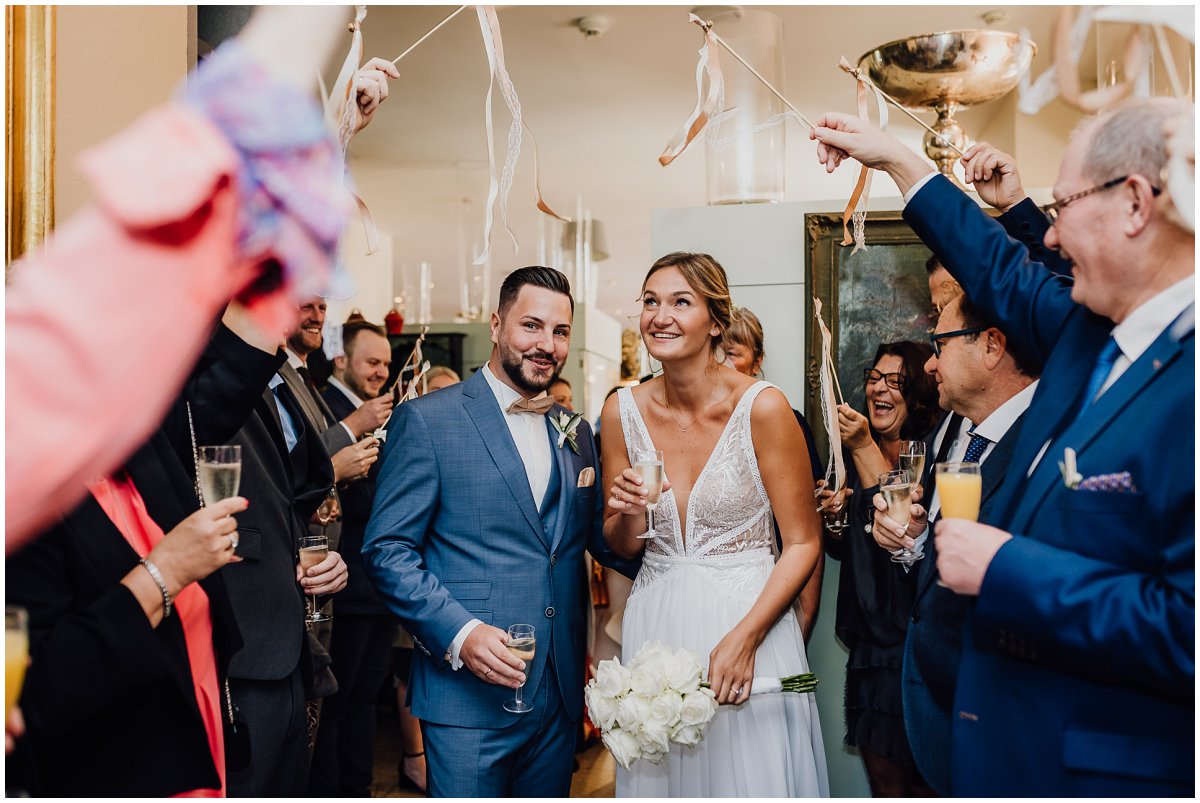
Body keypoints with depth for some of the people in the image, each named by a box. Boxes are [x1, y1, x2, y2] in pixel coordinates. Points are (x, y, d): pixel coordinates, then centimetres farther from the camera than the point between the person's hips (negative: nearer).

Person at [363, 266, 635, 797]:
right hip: (469, 693, -5)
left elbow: (601, 545, 13)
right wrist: (459, 632, -20)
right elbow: (386, 550, -9)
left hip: (560, 693, 6)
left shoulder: (576, 432, 10)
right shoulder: (427, 419, -6)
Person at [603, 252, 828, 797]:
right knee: (658, 774, 16)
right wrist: (627, 515, -15)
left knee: (750, 775, 9)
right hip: (654, 625, 3)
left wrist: (745, 637, -17)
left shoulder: (762, 408, -13)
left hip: (750, 617, -3)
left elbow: (803, 542, -9)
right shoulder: (622, 411, -2)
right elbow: (621, 547, 7)